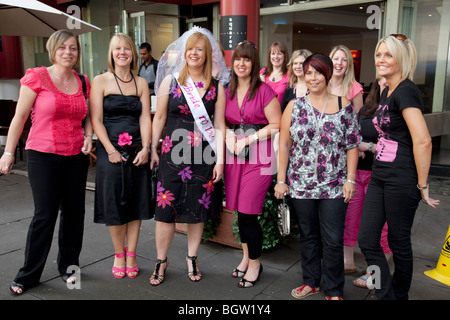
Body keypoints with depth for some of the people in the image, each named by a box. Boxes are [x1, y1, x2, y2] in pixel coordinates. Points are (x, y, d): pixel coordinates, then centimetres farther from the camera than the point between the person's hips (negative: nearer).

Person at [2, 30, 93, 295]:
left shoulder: (83, 82, 9)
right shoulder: (36, 77, -4)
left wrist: (88, 136, 1)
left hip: (76, 156, 5)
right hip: (43, 155, -4)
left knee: (74, 212, 9)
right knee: (45, 214, -2)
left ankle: (68, 266, 27)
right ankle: (29, 275, 15)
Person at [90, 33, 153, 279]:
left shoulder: (141, 83, 10)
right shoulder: (100, 81, 1)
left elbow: (145, 118, 3)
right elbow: (96, 120, -5)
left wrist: (145, 148, -9)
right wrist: (111, 150, -13)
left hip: (137, 151, 3)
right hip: (110, 150, -2)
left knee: (136, 203, 6)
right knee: (114, 204, 3)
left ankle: (131, 255, 20)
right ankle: (119, 255, 20)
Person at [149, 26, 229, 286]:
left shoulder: (217, 86, 2)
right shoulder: (170, 80, 2)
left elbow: (220, 125, 2)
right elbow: (160, 118, 6)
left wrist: (220, 160, -2)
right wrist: (153, 150, 5)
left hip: (203, 156, 1)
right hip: (173, 154, 0)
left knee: (198, 209, 10)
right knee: (166, 208, 1)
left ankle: (192, 258, 30)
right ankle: (161, 261, 21)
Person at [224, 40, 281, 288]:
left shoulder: (264, 91, -6)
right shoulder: (228, 91, 10)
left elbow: (276, 125, -8)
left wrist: (248, 139, -12)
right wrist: (228, 135, -2)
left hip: (259, 155, -5)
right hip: (234, 154, 5)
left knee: (248, 212, -4)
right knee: (239, 211, 11)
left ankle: (255, 262, 18)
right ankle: (246, 256, 31)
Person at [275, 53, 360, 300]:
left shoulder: (344, 105, 2)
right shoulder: (294, 106, 5)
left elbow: (352, 145, 3)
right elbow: (284, 145, 4)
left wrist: (350, 179, -3)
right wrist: (281, 180, 1)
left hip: (334, 186, -1)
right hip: (300, 184, 2)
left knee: (333, 240, 3)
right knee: (308, 236, 14)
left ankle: (334, 291, 21)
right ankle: (311, 281, 32)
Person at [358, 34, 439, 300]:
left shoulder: (406, 91, -15)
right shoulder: (387, 91, 14)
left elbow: (423, 141, -24)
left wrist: (422, 186, -19)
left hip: (401, 180, -9)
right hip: (380, 176, 9)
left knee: (399, 244, 8)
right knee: (367, 240, 7)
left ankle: (399, 295, 29)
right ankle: (386, 295, 22)